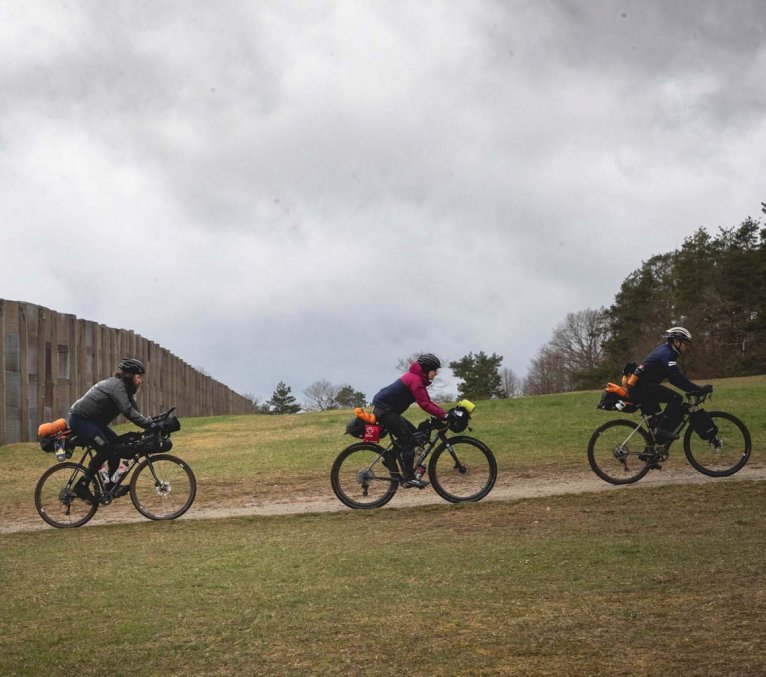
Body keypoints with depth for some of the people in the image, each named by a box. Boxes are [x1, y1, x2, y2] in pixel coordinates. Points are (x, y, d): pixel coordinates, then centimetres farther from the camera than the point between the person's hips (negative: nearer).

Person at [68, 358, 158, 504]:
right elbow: (128, 412, -32)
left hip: (92, 421, 10)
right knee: (105, 449, -22)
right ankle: (82, 485, -14)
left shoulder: (125, 388, 11)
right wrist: (150, 425, -35)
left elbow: (134, 412, 9)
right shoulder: (117, 386, -21)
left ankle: (111, 487, 5)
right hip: (79, 419, -10)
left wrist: (152, 423, -4)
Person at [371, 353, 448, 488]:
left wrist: (443, 413, 2)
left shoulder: (418, 378, 14)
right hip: (384, 410, -10)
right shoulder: (415, 379, -18)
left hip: (386, 410, 10)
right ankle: (409, 478, -14)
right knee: (408, 439, -13)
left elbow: (427, 401, 13)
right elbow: (424, 404, -24)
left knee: (413, 433, 11)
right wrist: (443, 415, -25)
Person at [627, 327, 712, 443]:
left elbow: (675, 377, 25)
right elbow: (677, 378, -24)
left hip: (636, 389, 11)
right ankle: (662, 429, -23)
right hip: (641, 387, -11)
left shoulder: (665, 351, 18)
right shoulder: (666, 354, -14)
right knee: (676, 398, -20)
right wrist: (699, 389, -25)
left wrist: (694, 389, 20)